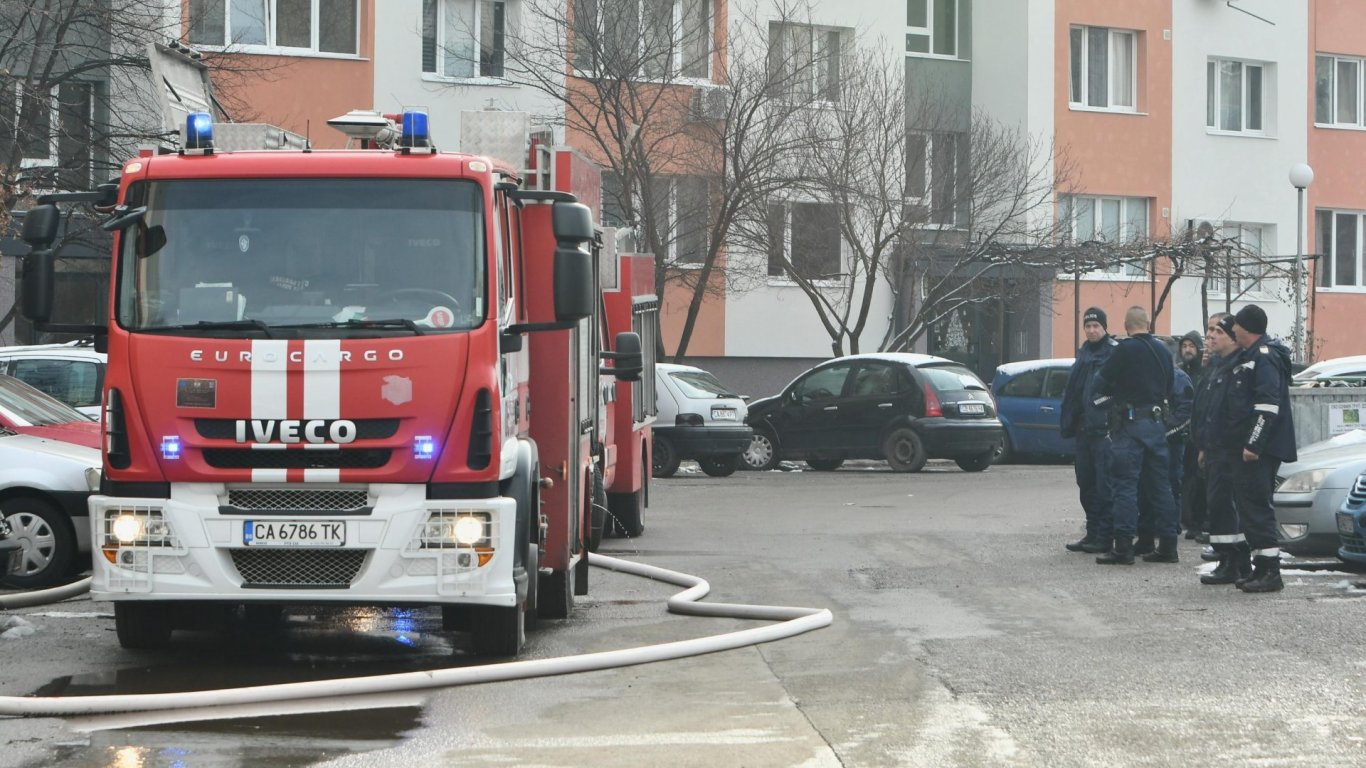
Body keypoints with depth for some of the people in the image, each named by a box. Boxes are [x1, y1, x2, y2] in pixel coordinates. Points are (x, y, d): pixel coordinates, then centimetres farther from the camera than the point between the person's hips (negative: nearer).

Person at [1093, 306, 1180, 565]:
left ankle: (1123, 547, -9)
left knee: (1125, 485, -5)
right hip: (1157, 423, 6)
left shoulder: (1125, 349, -11)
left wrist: (1109, 394, 15)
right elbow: (1169, 387, 19)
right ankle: (1167, 545, 13)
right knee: (1159, 485, 11)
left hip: (1130, 424, -6)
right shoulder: (1163, 351, 10)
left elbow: (1102, 383, -6)